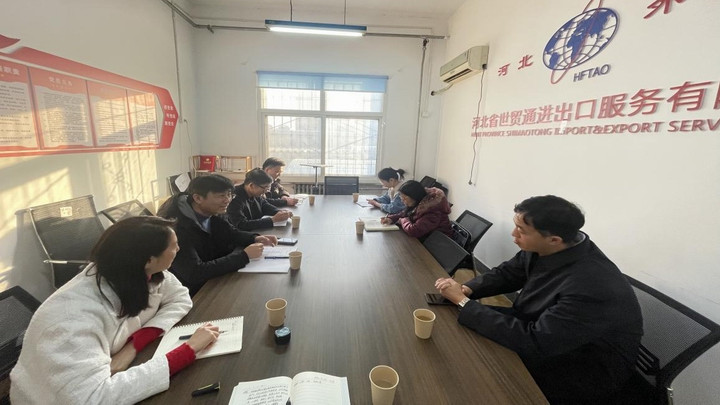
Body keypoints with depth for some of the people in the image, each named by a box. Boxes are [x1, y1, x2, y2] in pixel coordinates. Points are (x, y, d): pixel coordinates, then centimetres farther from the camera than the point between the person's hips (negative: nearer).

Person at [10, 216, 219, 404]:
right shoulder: (74, 318, -34)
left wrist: (135, 345, -22)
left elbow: (180, 299, -8)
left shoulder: (145, 274, -17)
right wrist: (188, 349, -37)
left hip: (115, 374, 5)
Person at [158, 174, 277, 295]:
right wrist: (244, 255, -31)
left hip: (212, 279, 7)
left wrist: (255, 238, -11)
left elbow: (231, 233, 9)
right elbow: (195, 273, -34)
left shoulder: (212, 212, -7)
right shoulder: (178, 225, -31)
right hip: (193, 293, -6)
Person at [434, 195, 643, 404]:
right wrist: (466, 289, -18)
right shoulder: (543, 248, -15)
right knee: (466, 331, -1)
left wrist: (462, 301, -31)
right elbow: (506, 273, 0)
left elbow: (531, 342, -34)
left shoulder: (590, 289, -38)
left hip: (588, 366, -6)